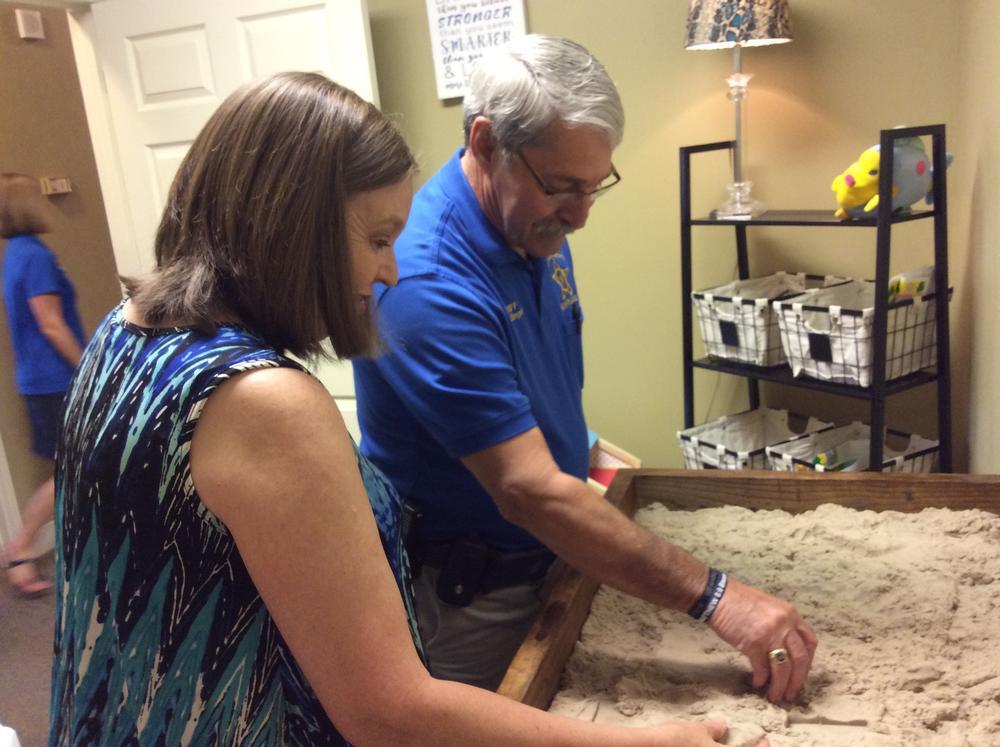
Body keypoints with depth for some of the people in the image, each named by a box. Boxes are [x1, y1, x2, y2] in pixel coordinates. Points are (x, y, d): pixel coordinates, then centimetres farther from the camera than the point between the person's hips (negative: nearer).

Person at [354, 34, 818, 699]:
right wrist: (716, 598, -34)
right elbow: (528, 491, -35)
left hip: (546, 563, 8)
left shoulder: (537, 226, -3)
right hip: (467, 597, -8)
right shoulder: (429, 283, -32)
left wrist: (574, 444, 0)